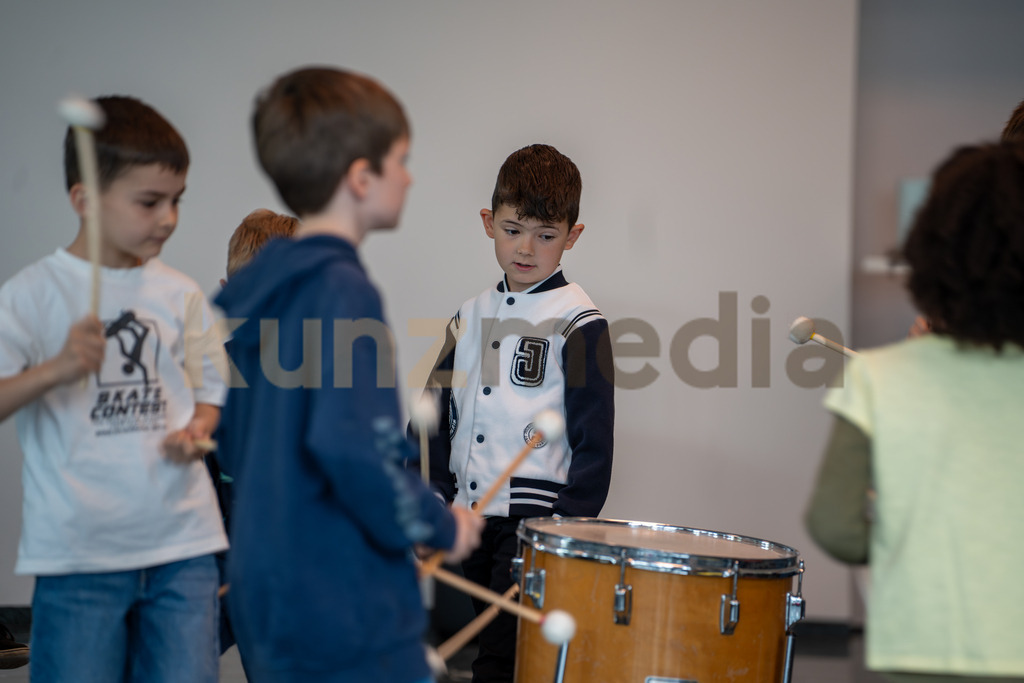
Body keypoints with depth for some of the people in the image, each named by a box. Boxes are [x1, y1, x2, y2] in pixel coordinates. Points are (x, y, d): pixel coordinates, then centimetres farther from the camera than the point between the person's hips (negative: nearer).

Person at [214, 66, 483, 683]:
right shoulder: (344, 291, -17)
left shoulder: (261, 289, 11)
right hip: (347, 614, -9)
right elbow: (348, 447, -28)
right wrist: (440, 524, -12)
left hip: (270, 602, 9)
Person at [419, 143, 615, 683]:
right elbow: (440, 413, 16)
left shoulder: (579, 323, -5)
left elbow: (593, 440, -7)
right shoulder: (472, 316, 12)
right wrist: (438, 496, 7)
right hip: (472, 517, 6)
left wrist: (570, 529, -11)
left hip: (536, 517, -6)